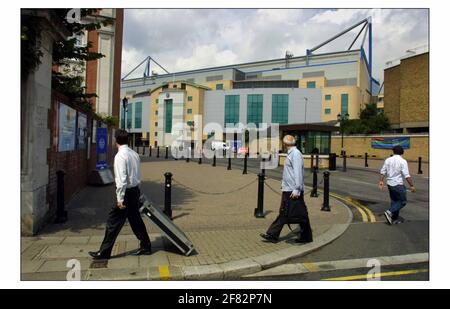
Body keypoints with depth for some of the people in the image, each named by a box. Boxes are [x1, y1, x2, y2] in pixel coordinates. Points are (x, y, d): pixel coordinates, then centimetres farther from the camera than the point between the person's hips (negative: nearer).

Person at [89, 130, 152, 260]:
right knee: (135, 219, 18)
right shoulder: (134, 154, 8)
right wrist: (136, 191, 17)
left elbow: (121, 179, -22)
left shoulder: (120, 156, -16)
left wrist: (120, 199, -20)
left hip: (127, 192, -8)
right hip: (135, 190, 8)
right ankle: (146, 247, 27)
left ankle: (104, 252, 12)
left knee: (113, 221, 2)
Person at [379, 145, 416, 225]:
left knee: (394, 201, 16)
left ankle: (394, 219, 19)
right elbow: (407, 175, -14)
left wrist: (381, 181, 15)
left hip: (390, 184, 6)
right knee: (402, 201, 6)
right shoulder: (403, 161, -11)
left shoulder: (388, 160, 5)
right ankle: (390, 212, -10)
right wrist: (412, 186, -8)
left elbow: (383, 172, 7)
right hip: (398, 185, -6)